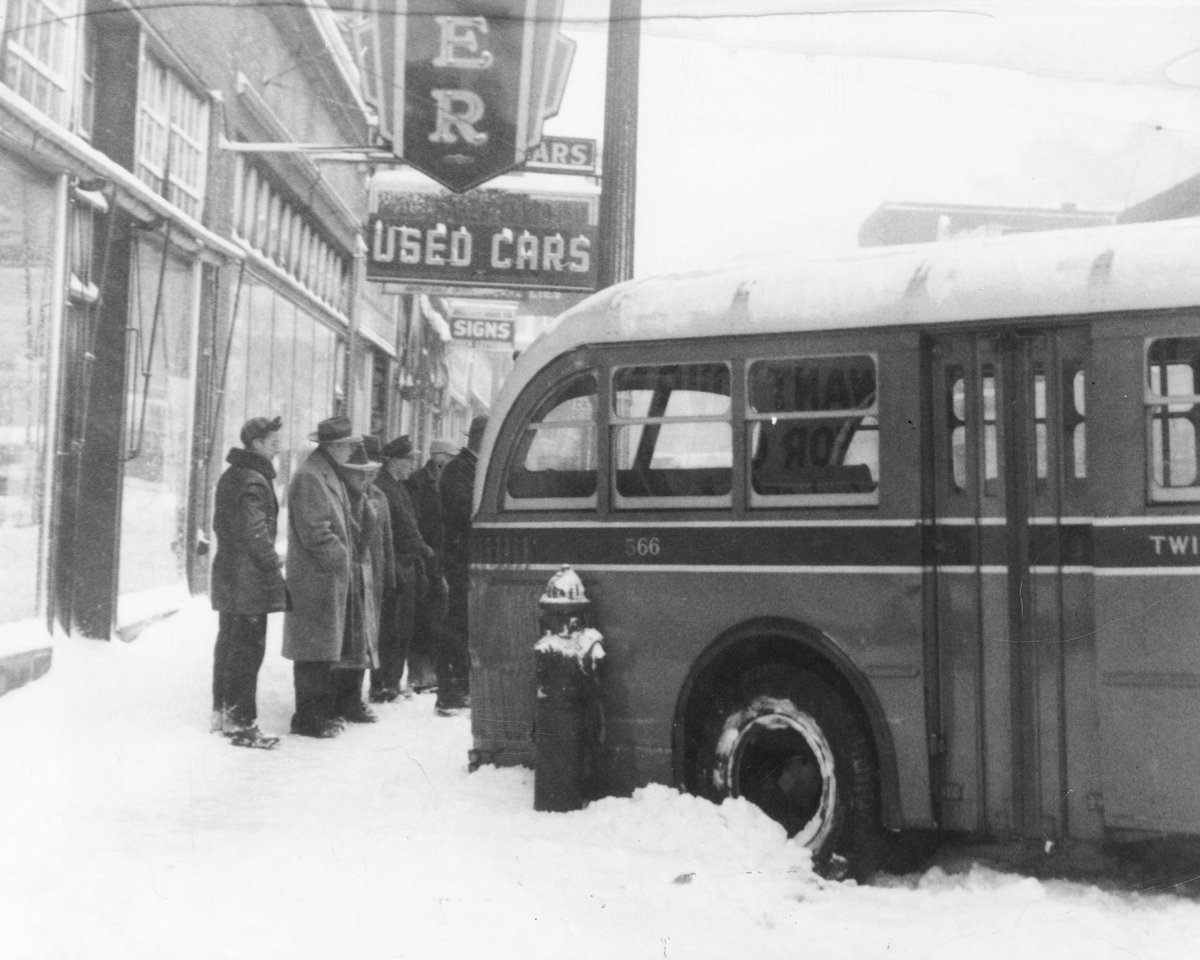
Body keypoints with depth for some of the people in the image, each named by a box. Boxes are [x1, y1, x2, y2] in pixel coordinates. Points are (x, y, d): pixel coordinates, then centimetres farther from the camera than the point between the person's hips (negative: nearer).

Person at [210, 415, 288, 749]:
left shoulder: (230, 476, 14)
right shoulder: (254, 482, -18)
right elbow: (256, 534, -24)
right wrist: (273, 563, -9)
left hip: (227, 572, 10)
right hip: (250, 580, -10)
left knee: (227, 643, 17)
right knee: (248, 648, -5)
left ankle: (222, 710, 27)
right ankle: (242, 723, -2)